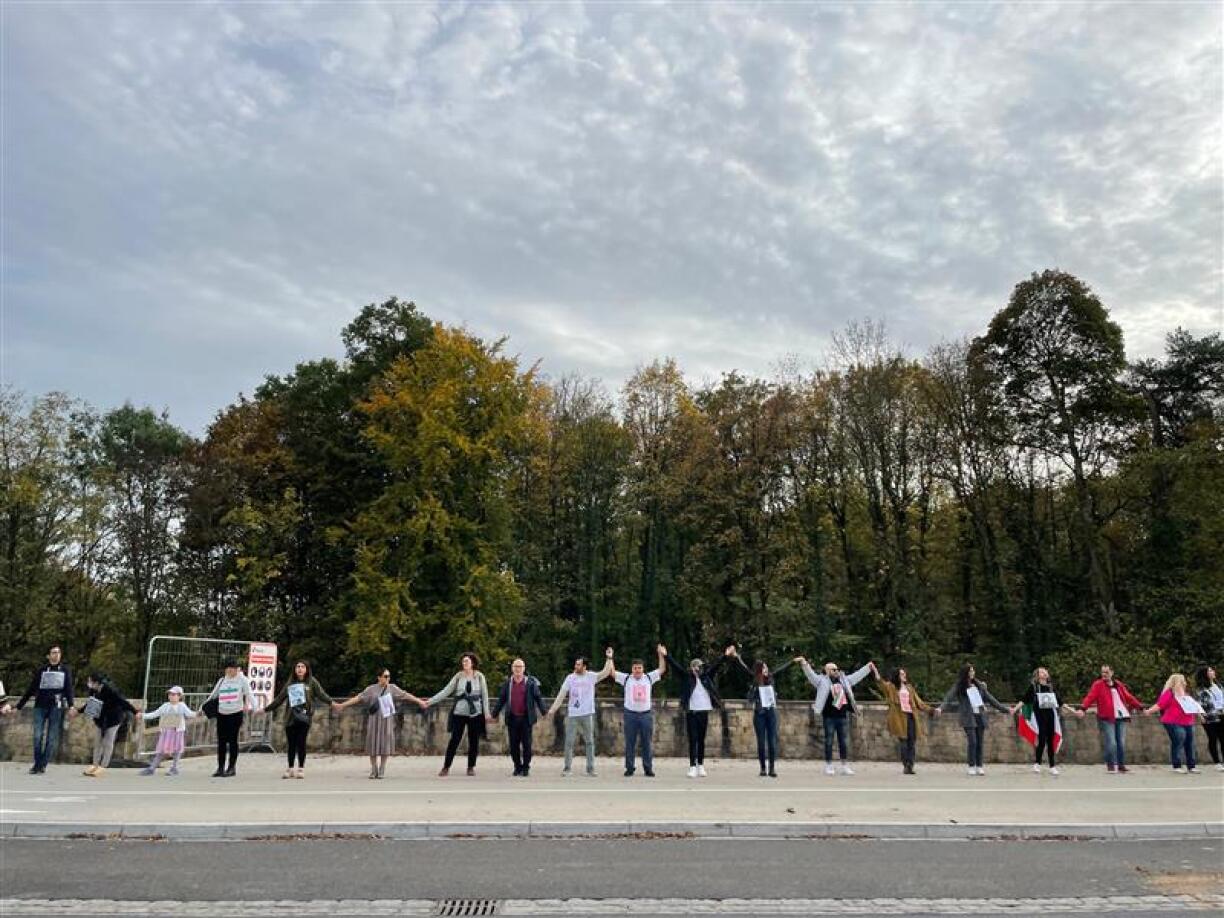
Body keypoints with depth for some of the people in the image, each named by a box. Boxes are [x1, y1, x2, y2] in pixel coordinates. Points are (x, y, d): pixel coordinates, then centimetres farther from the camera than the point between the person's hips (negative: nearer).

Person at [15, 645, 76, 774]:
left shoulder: (66, 670, 8)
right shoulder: (41, 671, 10)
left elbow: (69, 689, 1)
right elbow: (30, 690, 12)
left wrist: (71, 706, -11)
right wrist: (18, 707, 7)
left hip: (57, 707, -1)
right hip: (40, 706, 1)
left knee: (52, 738, -4)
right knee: (38, 736, -6)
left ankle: (42, 765, 3)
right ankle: (37, 764, 7)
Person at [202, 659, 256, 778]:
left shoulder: (242, 680, 2)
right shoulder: (222, 681, 14)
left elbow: (248, 694, -6)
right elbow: (212, 695, 22)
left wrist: (252, 706, -18)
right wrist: (202, 707, 20)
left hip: (236, 713, -4)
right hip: (222, 714, 4)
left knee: (232, 740, -1)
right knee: (221, 741, 4)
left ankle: (232, 767, 6)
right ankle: (220, 767, 11)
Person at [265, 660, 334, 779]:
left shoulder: (312, 682, 4)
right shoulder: (290, 684, 13)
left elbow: (322, 694, -4)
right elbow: (279, 699, 18)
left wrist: (332, 703, -19)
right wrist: (266, 709, 19)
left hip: (304, 717, -3)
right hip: (290, 717, 3)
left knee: (301, 743, -3)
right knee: (291, 744, 5)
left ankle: (301, 768, 8)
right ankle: (290, 768, 17)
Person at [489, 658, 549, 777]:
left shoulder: (531, 683, 1)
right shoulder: (507, 683, 8)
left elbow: (538, 698, 1)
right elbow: (501, 700, 11)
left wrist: (544, 712, -9)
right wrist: (494, 714, 8)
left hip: (526, 718, -2)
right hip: (512, 718, 2)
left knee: (526, 744, 0)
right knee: (514, 745, 5)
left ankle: (526, 767, 12)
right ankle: (517, 767, 18)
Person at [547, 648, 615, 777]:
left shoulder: (591, 677, -2)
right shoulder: (570, 678, 1)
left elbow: (605, 673, -14)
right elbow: (561, 695, -1)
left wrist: (609, 658, -19)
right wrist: (553, 709, -7)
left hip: (587, 714, -1)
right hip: (572, 714, 1)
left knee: (589, 742, 6)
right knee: (569, 742, 3)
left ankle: (590, 769, 15)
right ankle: (567, 768, 15)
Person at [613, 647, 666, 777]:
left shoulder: (649, 677, 7)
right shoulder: (626, 678, 3)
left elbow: (662, 669, 7)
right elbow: (612, 672, -1)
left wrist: (661, 654, -1)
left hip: (646, 714, 1)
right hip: (630, 714, -1)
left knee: (647, 743, 5)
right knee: (630, 743, 4)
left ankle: (648, 768, 13)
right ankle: (630, 768, 13)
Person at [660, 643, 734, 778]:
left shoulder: (706, 677, 9)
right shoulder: (686, 677, 3)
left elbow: (716, 665, 4)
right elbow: (675, 666, -6)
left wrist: (726, 656, -5)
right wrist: (666, 656, -17)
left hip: (704, 711, 2)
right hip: (691, 712, -2)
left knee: (701, 740, 8)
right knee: (692, 740, -3)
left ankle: (701, 766, 16)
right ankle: (692, 767, -3)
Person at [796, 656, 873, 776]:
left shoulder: (844, 680, 13)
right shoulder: (822, 681, -2)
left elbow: (857, 674, 22)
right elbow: (810, 674, -13)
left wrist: (868, 667, 25)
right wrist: (804, 663, -28)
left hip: (843, 716, 4)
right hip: (829, 717, -4)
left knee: (843, 742, 9)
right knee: (829, 742, 2)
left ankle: (845, 766, 15)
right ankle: (828, 766, 10)